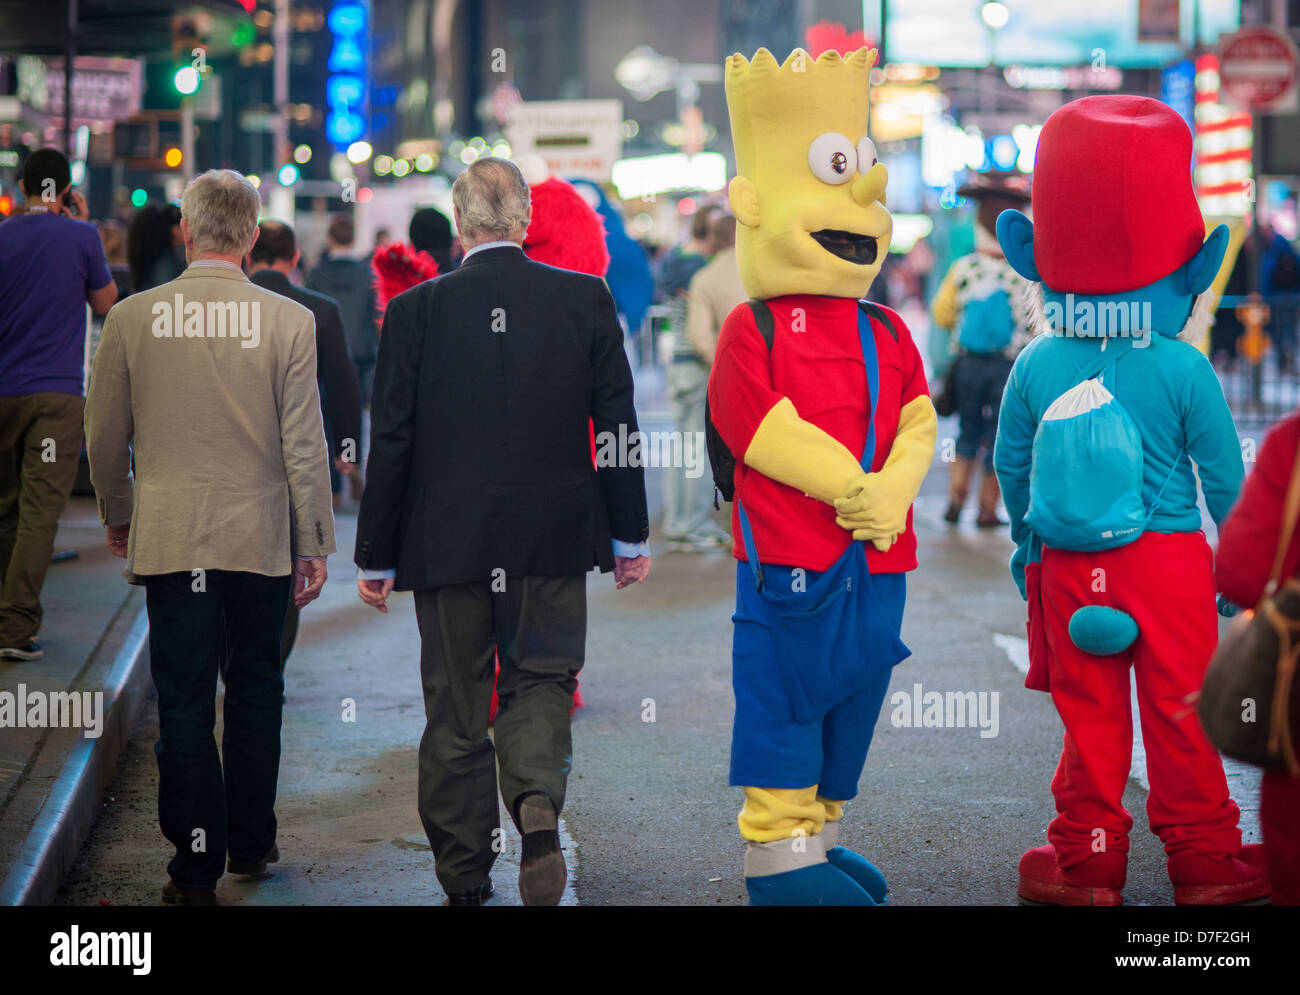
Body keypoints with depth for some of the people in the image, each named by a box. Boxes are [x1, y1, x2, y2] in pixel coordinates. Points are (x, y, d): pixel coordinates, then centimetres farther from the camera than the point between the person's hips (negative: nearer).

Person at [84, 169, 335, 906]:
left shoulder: (132, 318, -4)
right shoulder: (288, 321, -8)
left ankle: (197, 867, 6)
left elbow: (105, 436, 4)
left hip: (169, 540, 0)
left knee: (184, 704, 4)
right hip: (261, 541, 0)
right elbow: (305, 445, -5)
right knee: (255, 691, 15)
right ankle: (251, 844, 25)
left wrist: (118, 516, 21)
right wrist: (314, 546, 3)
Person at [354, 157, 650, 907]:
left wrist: (376, 556, 4)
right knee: (541, 681, 12)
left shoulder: (416, 310, -7)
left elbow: (391, 443, -4)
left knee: (456, 710, 9)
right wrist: (631, 535, 10)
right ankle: (538, 806, -16)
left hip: (447, 542, 0)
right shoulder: (585, 299, -3)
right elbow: (618, 424, 0)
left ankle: (465, 881, 16)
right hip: (553, 538, 1)